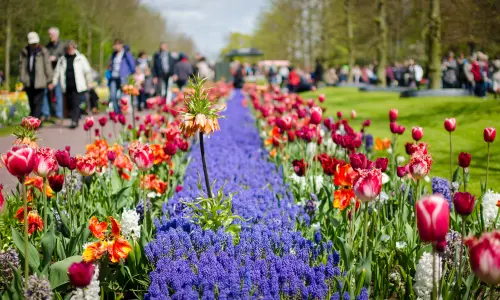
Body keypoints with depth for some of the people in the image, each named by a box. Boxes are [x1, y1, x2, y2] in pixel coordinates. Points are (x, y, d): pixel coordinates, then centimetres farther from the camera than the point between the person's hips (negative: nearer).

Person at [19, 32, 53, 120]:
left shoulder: (43, 52, -2)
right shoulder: (24, 52, 8)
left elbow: (48, 66, -2)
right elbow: (21, 66, 11)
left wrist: (49, 81, -2)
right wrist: (22, 80, 7)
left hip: (39, 83, -4)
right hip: (28, 83, 4)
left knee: (38, 103, -9)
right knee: (32, 104, 11)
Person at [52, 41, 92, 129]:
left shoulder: (80, 58, 4)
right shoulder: (62, 59, 11)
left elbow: (87, 71, 7)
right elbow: (57, 72, 13)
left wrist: (89, 83, 4)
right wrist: (54, 83, 6)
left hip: (78, 87, -3)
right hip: (67, 87, 3)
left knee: (76, 104, -11)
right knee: (70, 105, 6)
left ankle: (74, 121, -14)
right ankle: (76, 120, 17)